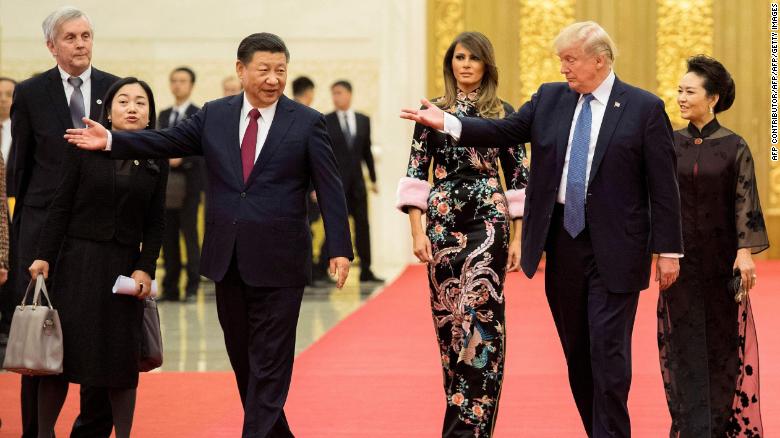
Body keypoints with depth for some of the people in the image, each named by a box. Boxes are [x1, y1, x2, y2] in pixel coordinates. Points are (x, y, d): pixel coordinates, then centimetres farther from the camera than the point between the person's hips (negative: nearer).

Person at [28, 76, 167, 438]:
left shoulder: (156, 161, 5)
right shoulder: (84, 148, 0)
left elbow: (155, 222, 7)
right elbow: (61, 206, 0)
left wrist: (146, 268, -3)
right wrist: (44, 256, -5)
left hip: (126, 265, 2)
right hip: (79, 259, -2)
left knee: (123, 356, 4)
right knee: (61, 349, -1)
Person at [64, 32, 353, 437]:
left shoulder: (306, 123, -3)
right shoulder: (214, 115, 7)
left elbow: (330, 189, -3)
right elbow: (166, 142, 3)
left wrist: (339, 249, -8)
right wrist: (111, 141, -9)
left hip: (278, 263, -4)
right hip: (227, 259, 4)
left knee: (269, 362, -3)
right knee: (242, 357, 13)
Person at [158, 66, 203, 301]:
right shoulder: (164, 116, 17)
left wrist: (181, 158, -22)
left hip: (189, 184, -5)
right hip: (167, 185, 5)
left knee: (190, 236, -4)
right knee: (168, 237, 5)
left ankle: (192, 287, 0)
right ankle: (170, 288, 10)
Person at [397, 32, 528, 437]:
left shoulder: (503, 113, 5)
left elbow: (518, 177, 5)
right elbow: (416, 175, 4)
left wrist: (519, 237, 0)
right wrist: (417, 231, -4)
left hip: (488, 222, -2)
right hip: (442, 223, 2)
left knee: (479, 316, -11)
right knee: (448, 317, 6)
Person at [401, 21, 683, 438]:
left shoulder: (645, 108, -4)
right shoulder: (549, 98, 9)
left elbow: (663, 185, -5)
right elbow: (505, 131, 4)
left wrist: (669, 249, -7)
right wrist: (448, 123, -10)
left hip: (614, 250, -5)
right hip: (562, 243, 5)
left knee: (608, 350, -6)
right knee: (576, 351, 11)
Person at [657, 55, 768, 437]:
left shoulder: (734, 147, -3)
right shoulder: (671, 144, 4)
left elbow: (745, 201, -7)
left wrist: (745, 252, -16)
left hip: (720, 261, -2)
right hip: (680, 259, 2)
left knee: (723, 344, 5)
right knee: (685, 345, 1)